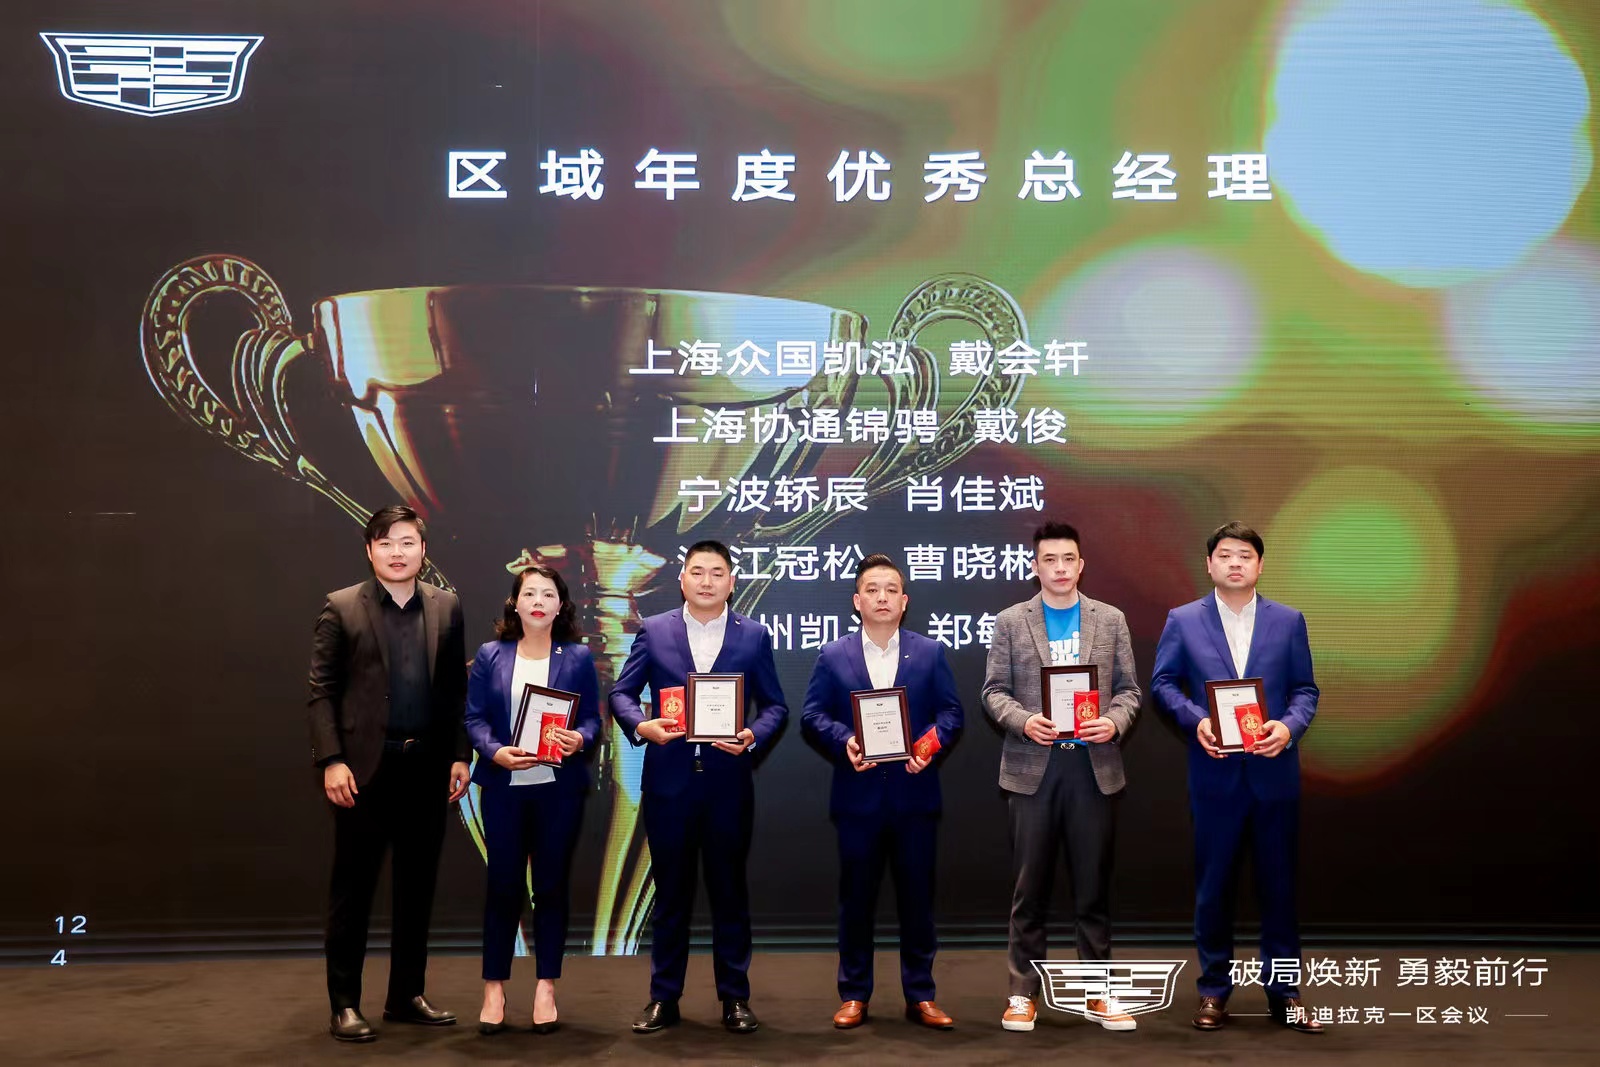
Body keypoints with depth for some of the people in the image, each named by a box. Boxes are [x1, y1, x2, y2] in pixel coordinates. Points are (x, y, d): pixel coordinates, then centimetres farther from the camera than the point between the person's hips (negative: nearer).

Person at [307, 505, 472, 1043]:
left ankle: (407, 994, 22)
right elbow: (322, 692, -3)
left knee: (417, 886, 11)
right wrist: (331, 761, -12)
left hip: (427, 767, 3)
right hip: (364, 767, -3)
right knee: (352, 889, 3)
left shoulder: (446, 607, 8)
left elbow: (457, 689, 8)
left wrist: (459, 756, 2)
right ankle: (344, 1003, 12)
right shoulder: (341, 608, -1)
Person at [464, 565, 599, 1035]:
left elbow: (593, 718, 1)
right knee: (503, 886, 3)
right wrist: (496, 752, -19)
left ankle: (546, 989, 16)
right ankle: (494, 988, 14)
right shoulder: (490, 656, 5)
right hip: (503, 786, 0)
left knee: (551, 886, 7)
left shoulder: (578, 657, 4)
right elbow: (474, 718, 0)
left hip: (560, 788, 0)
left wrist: (579, 740, -21)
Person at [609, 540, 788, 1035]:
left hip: (729, 782, 0)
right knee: (670, 891, 9)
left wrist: (754, 736, -16)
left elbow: (774, 705, 4)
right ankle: (663, 997, 19)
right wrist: (640, 725, -17)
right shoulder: (653, 631, 4)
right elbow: (621, 692, 3)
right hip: (669, 781, 0)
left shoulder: (753, 636, 4)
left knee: (730, 891, 8)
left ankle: (735, 997, 18)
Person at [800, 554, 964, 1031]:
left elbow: (951, 712, 2)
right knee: (856, 898, 6)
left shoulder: (930, 652, 7)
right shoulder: (832, 656, 6)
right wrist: (844, 742, -18)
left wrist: (932, 745, -16)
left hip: (914, 794, 0)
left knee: (917, 897, 5)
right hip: (858, 795, 0)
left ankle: (920, 995, 14)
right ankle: (854, 995, 16)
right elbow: (812, 716, 1)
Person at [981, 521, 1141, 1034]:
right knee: (1030, 887, 4)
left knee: (1093, 886, 7)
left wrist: (1114, 723, -12)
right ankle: (1024, 993, 12)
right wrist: (1023, 720, -16)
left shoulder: (1111, 620, 9)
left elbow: (1128, 689, 7)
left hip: (1094, 767, 1)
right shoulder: (1011, 621, 5)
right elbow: (994, 690, 2)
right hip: (1033, 766, -1)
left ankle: (1098, 993, 16)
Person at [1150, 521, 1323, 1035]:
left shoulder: (1288, 620, 6)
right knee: (1214, 884, 6)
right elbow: (1162, 683, 2)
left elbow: (1305, 689, 5)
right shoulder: (1183, 620, 3)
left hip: (1274, 771, 1)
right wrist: (1196, 721, -15)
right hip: (1215, 772, -1)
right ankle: (1214, 989, 17)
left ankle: (1284, 991, 17)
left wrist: (1289, 726, -15)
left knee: (1278, 882, 7)